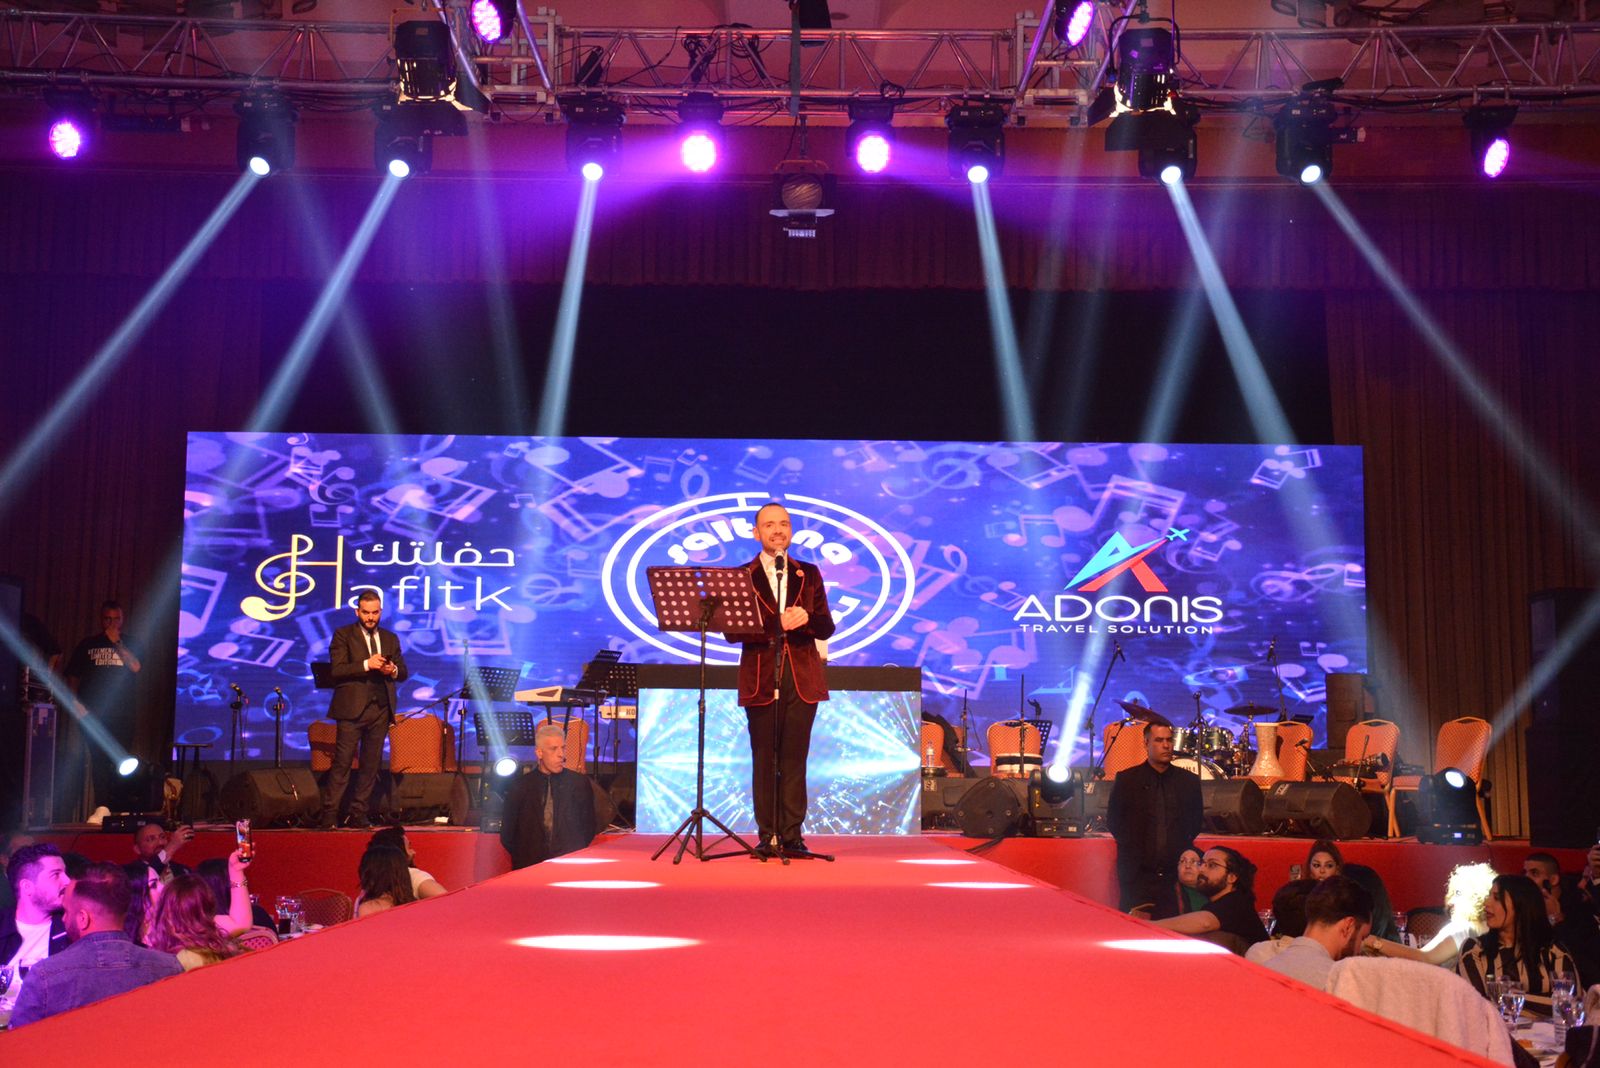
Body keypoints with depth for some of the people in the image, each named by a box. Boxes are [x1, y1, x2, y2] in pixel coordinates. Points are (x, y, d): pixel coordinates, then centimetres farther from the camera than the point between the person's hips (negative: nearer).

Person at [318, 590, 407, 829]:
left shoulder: (390, 639, 17)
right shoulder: (343, 635, 2)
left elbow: (403, 673, 16)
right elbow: (336, 670, -9)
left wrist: (393, 670, -7)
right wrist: (366, 665, -20)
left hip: (381, 709, 5)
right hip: (352, 708, -4)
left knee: (371, 765, 6)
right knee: (342, 764, -7)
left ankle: (359, 816, 12)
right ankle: (328, 816, -4)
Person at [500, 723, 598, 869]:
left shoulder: (580, 784, 7)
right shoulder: (520, 787, 7)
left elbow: (589, 828, 11)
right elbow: (507, 834, 10)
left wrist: (575, 857, 4)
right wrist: (524, 858, 3)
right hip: (529, 868, 0)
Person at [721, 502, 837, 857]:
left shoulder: (809, 574, 13)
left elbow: (827, 628, 7)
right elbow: (733, 631, -5)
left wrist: (806, 619, -16)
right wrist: (776, 625, -19)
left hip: (803, 678, 2)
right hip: (761, 678, -2)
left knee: (795, 758, 1)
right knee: (764, 759, 0)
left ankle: (792, 834, 5)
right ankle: (767, 835, 5)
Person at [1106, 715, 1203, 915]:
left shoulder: (1189, 781, 11)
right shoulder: (1126, 779, 4)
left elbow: (1197, 820, 17)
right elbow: (1113, 820, 6)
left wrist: (1183, 846, 5)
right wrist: (1131, 847, 0)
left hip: (1176, 875, 2)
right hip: (1137, 875, -2)